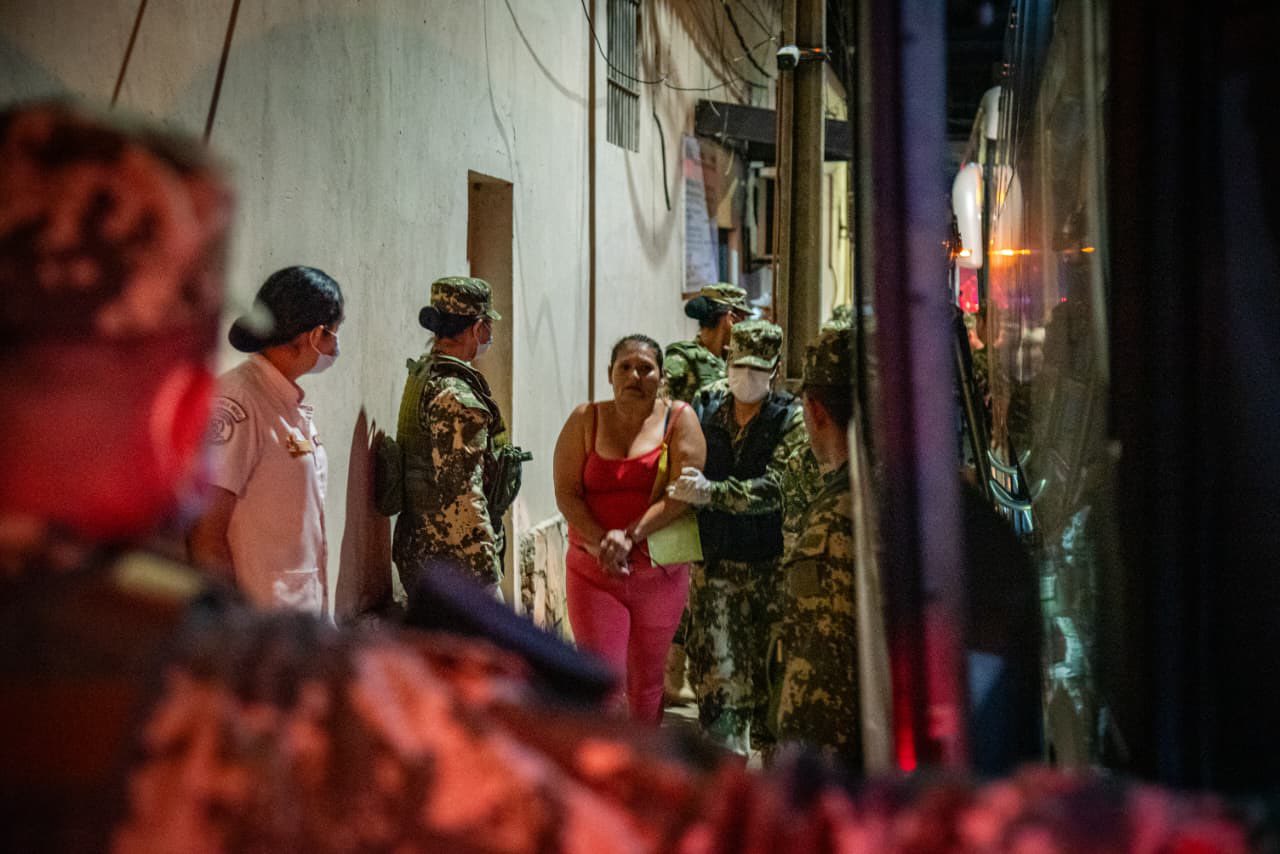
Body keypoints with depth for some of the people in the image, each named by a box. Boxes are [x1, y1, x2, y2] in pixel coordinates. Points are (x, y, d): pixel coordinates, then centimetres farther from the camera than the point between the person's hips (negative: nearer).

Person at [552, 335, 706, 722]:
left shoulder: (679, 419, 0)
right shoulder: (585, 420, 3)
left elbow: (683, 494, -11)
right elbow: (566, 493, -4)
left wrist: (629, 537, -20)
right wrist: (601, 542, -18)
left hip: (659, 571, 0)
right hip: (594, 571, 0)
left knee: (647, 683, 13)